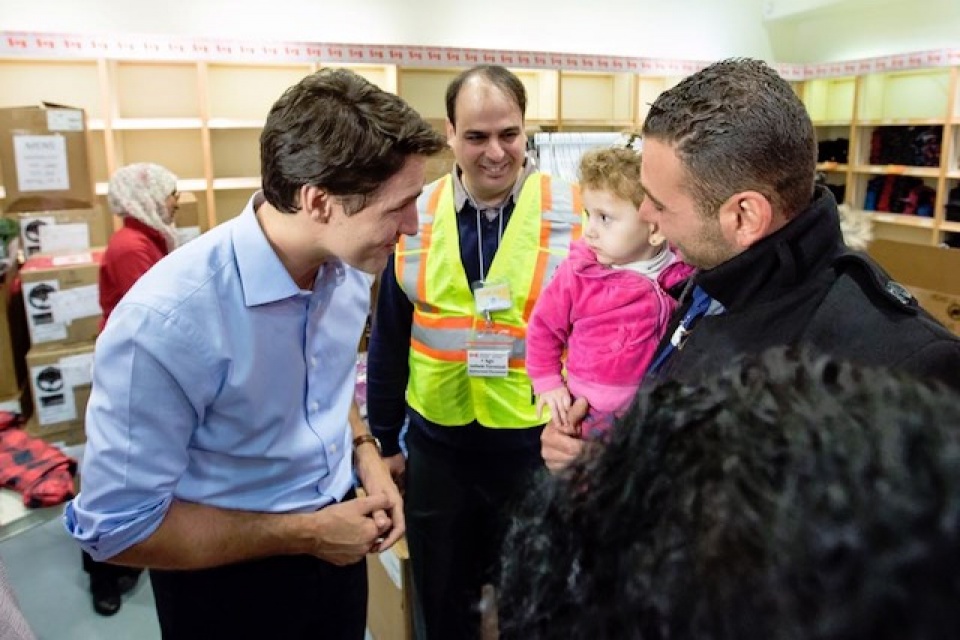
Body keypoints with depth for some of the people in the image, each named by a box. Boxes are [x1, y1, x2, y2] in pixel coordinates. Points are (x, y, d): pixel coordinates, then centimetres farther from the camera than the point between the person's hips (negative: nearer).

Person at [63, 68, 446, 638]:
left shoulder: (347, 263, -10)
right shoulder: (167, 320, -30)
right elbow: (115, 525, -22)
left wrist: (365, 452, -7)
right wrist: (304, 535, -19)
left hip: (335, 538, 6)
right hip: (230, 582, -5)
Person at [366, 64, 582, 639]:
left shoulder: (574, 213, -10)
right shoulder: (416, 217, -2)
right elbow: (389, 341, 5)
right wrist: (384, 438, 8)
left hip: (540, 442, -2)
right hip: (438, 445, 3)